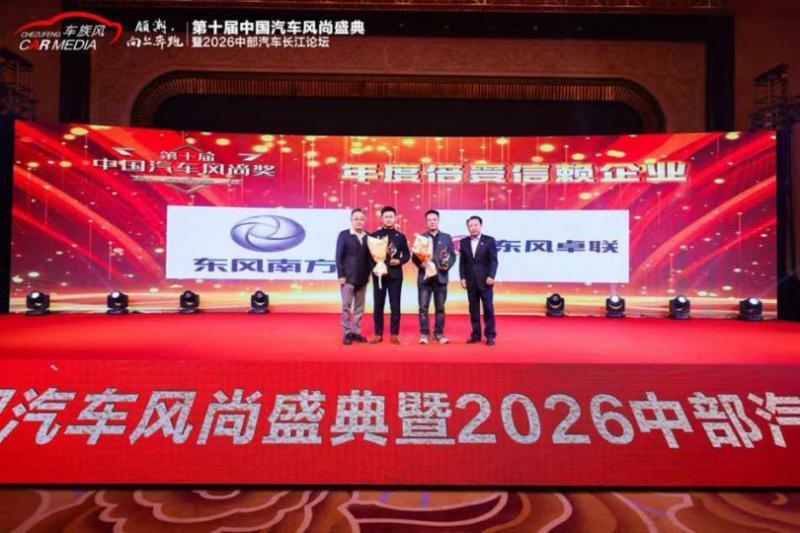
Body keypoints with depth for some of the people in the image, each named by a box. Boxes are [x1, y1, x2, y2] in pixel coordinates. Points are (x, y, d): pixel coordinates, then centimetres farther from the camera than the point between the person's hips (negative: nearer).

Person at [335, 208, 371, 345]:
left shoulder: (367, 236, 7)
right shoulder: (344, 235, -3)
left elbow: (368, 256, 10)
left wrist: (368, 274, 4)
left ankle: (356, 332, 17)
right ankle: (347, 333, 7)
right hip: (348, 277, -4)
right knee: (346, 306, 0)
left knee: (359, 307, 9)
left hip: (362, 278, 4)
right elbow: (339, 256, -6)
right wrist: (341, 275, -11)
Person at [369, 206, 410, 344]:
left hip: (395, 274, 0)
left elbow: (407, 255, 9)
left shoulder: (400, 236, 7)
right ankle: (378, 334, 11)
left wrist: (399, 261, -10)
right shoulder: (374, 235, 4)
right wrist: (374, 268, -13)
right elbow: (369, 255, 2)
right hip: (379, 274, 0)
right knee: (378, 305, 3)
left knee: (395, 306, 1)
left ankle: (394, 334, 9)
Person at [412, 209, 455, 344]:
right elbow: (414, 257, 2)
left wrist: (447, 265, -13)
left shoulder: (447, 238, 9)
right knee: (423, 307, -2)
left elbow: (452, 256, 6)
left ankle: (439, 333, 13)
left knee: (440, 308, 6)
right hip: (424, 277, -1)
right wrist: (421, 263, -17)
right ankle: (424, 334, 4)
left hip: (441, 277, 1)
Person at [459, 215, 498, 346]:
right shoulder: (464, 242, 9)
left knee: (488, 308, -2)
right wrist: (463, 278, -1)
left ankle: (490, 335, 4)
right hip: (470, 281, 3)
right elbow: (462, 263, 8)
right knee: (473, 309, 5)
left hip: (485, 280, -3)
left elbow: (494, 261, -5)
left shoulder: (489, 240, 0)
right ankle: (475, 334, 12)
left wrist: (491, 276, -16)